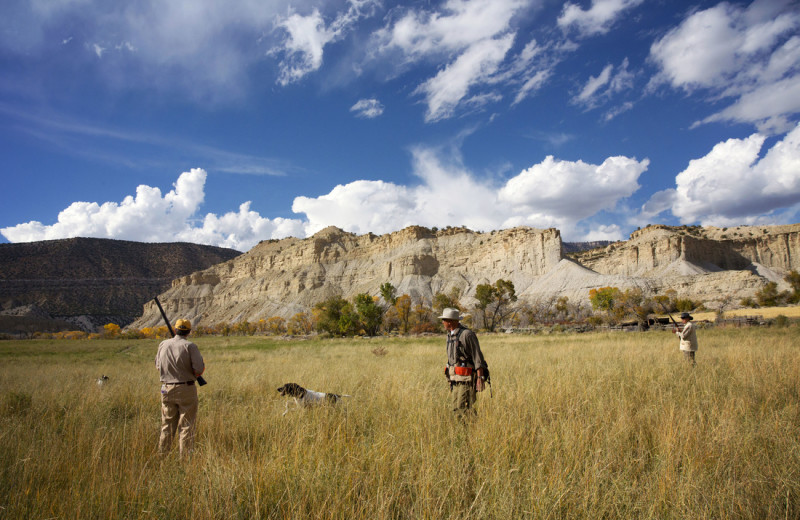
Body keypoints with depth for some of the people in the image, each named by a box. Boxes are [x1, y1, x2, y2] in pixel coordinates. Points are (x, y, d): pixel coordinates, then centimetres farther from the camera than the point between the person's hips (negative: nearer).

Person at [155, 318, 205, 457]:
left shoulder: (163, 345, 3)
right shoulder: (190, 346, -11)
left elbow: (158, 366, 15)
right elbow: (199, 369, -17)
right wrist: (194, 375, 4)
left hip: (167, 389, 4)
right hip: (186, 389, -4)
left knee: (167, 425, 16)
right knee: (186, 426, 4)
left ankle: (162, 455, 22)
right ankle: (185, 457, 7)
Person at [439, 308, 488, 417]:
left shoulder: (467, 334, -12)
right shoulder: (450, 335, 14)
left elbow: (478, 357, -13)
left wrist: (480, 377, -18)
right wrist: (450, 379, 21)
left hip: (466, 380, -8)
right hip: (455, 379, 8)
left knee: (463, 408, -12)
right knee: (456, 408, 7)